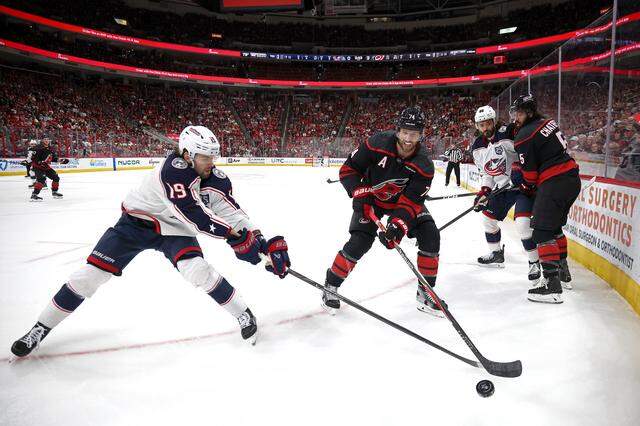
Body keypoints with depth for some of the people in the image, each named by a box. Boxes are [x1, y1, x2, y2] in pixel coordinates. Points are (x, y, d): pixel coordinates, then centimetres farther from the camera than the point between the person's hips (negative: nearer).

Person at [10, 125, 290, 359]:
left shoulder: (214, 178, -13)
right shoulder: (172, 168, -31)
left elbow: (231, 211, -17)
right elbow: (192, 215, -38)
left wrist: (265, 242, -27)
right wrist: (232, 234, -38)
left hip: (174, 228, 3)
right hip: (136, 221, -2)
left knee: (196, 269, -23)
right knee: (94, 272, -6)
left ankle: (243, 314, -7)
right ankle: (41, 328, 14)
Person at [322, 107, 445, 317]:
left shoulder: (424, 165, -23)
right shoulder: (378, 144, -27)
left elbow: (411, 202, -25)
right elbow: (348, 169, -17)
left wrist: (398, 225, -40)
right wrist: (359, 192, -30)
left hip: (405, 199, 3)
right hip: (371, 198, -2)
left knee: (430, 236, -11)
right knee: (359, 242, -18)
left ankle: (425, 293, 5)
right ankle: (331, 285, 4)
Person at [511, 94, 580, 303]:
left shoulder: (524, 137, -11)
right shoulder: (548, 122, 15)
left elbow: (530, 171, -7)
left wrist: (527, 187, 14)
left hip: (554, 183, -10)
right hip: (572, 178, 10)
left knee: (543, 231, -10)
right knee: (554, 226, 22)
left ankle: (552, 284, -15)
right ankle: (562, 271, 34)